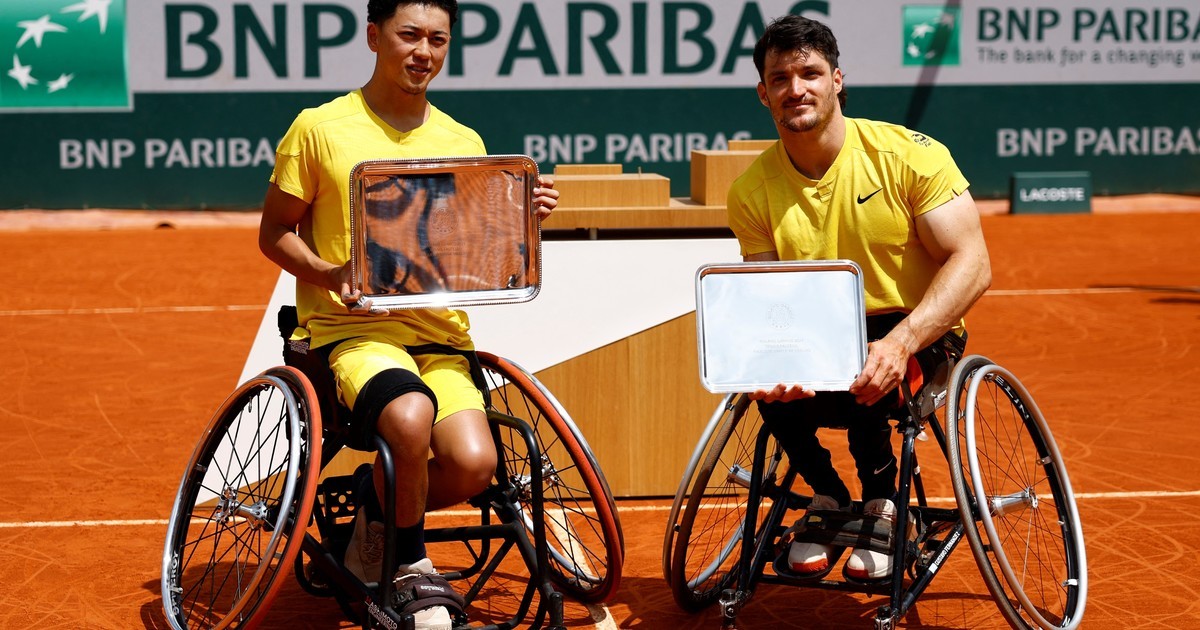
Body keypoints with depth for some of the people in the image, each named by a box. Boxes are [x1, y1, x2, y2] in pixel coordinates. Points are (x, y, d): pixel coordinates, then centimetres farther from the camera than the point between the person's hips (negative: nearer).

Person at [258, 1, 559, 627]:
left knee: (473, 462, -24)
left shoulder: (464, 144, 13)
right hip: (351, 326, -4)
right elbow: (274, 232, 5)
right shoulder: (320, 128, 1)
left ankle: (379, 515, 9)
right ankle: (410, 566, -8)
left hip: (439, 335, 4)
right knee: (410, 418, -35)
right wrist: (329, 274, -14)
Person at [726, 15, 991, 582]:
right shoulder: (752, 191, -3)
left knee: (862, 362, -35)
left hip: (917, 340, -2)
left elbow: (972, 263, -17)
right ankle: (825, 493, 0)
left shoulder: (909, 154, -13)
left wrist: (900, 343, -34)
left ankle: (881, 499, -6)